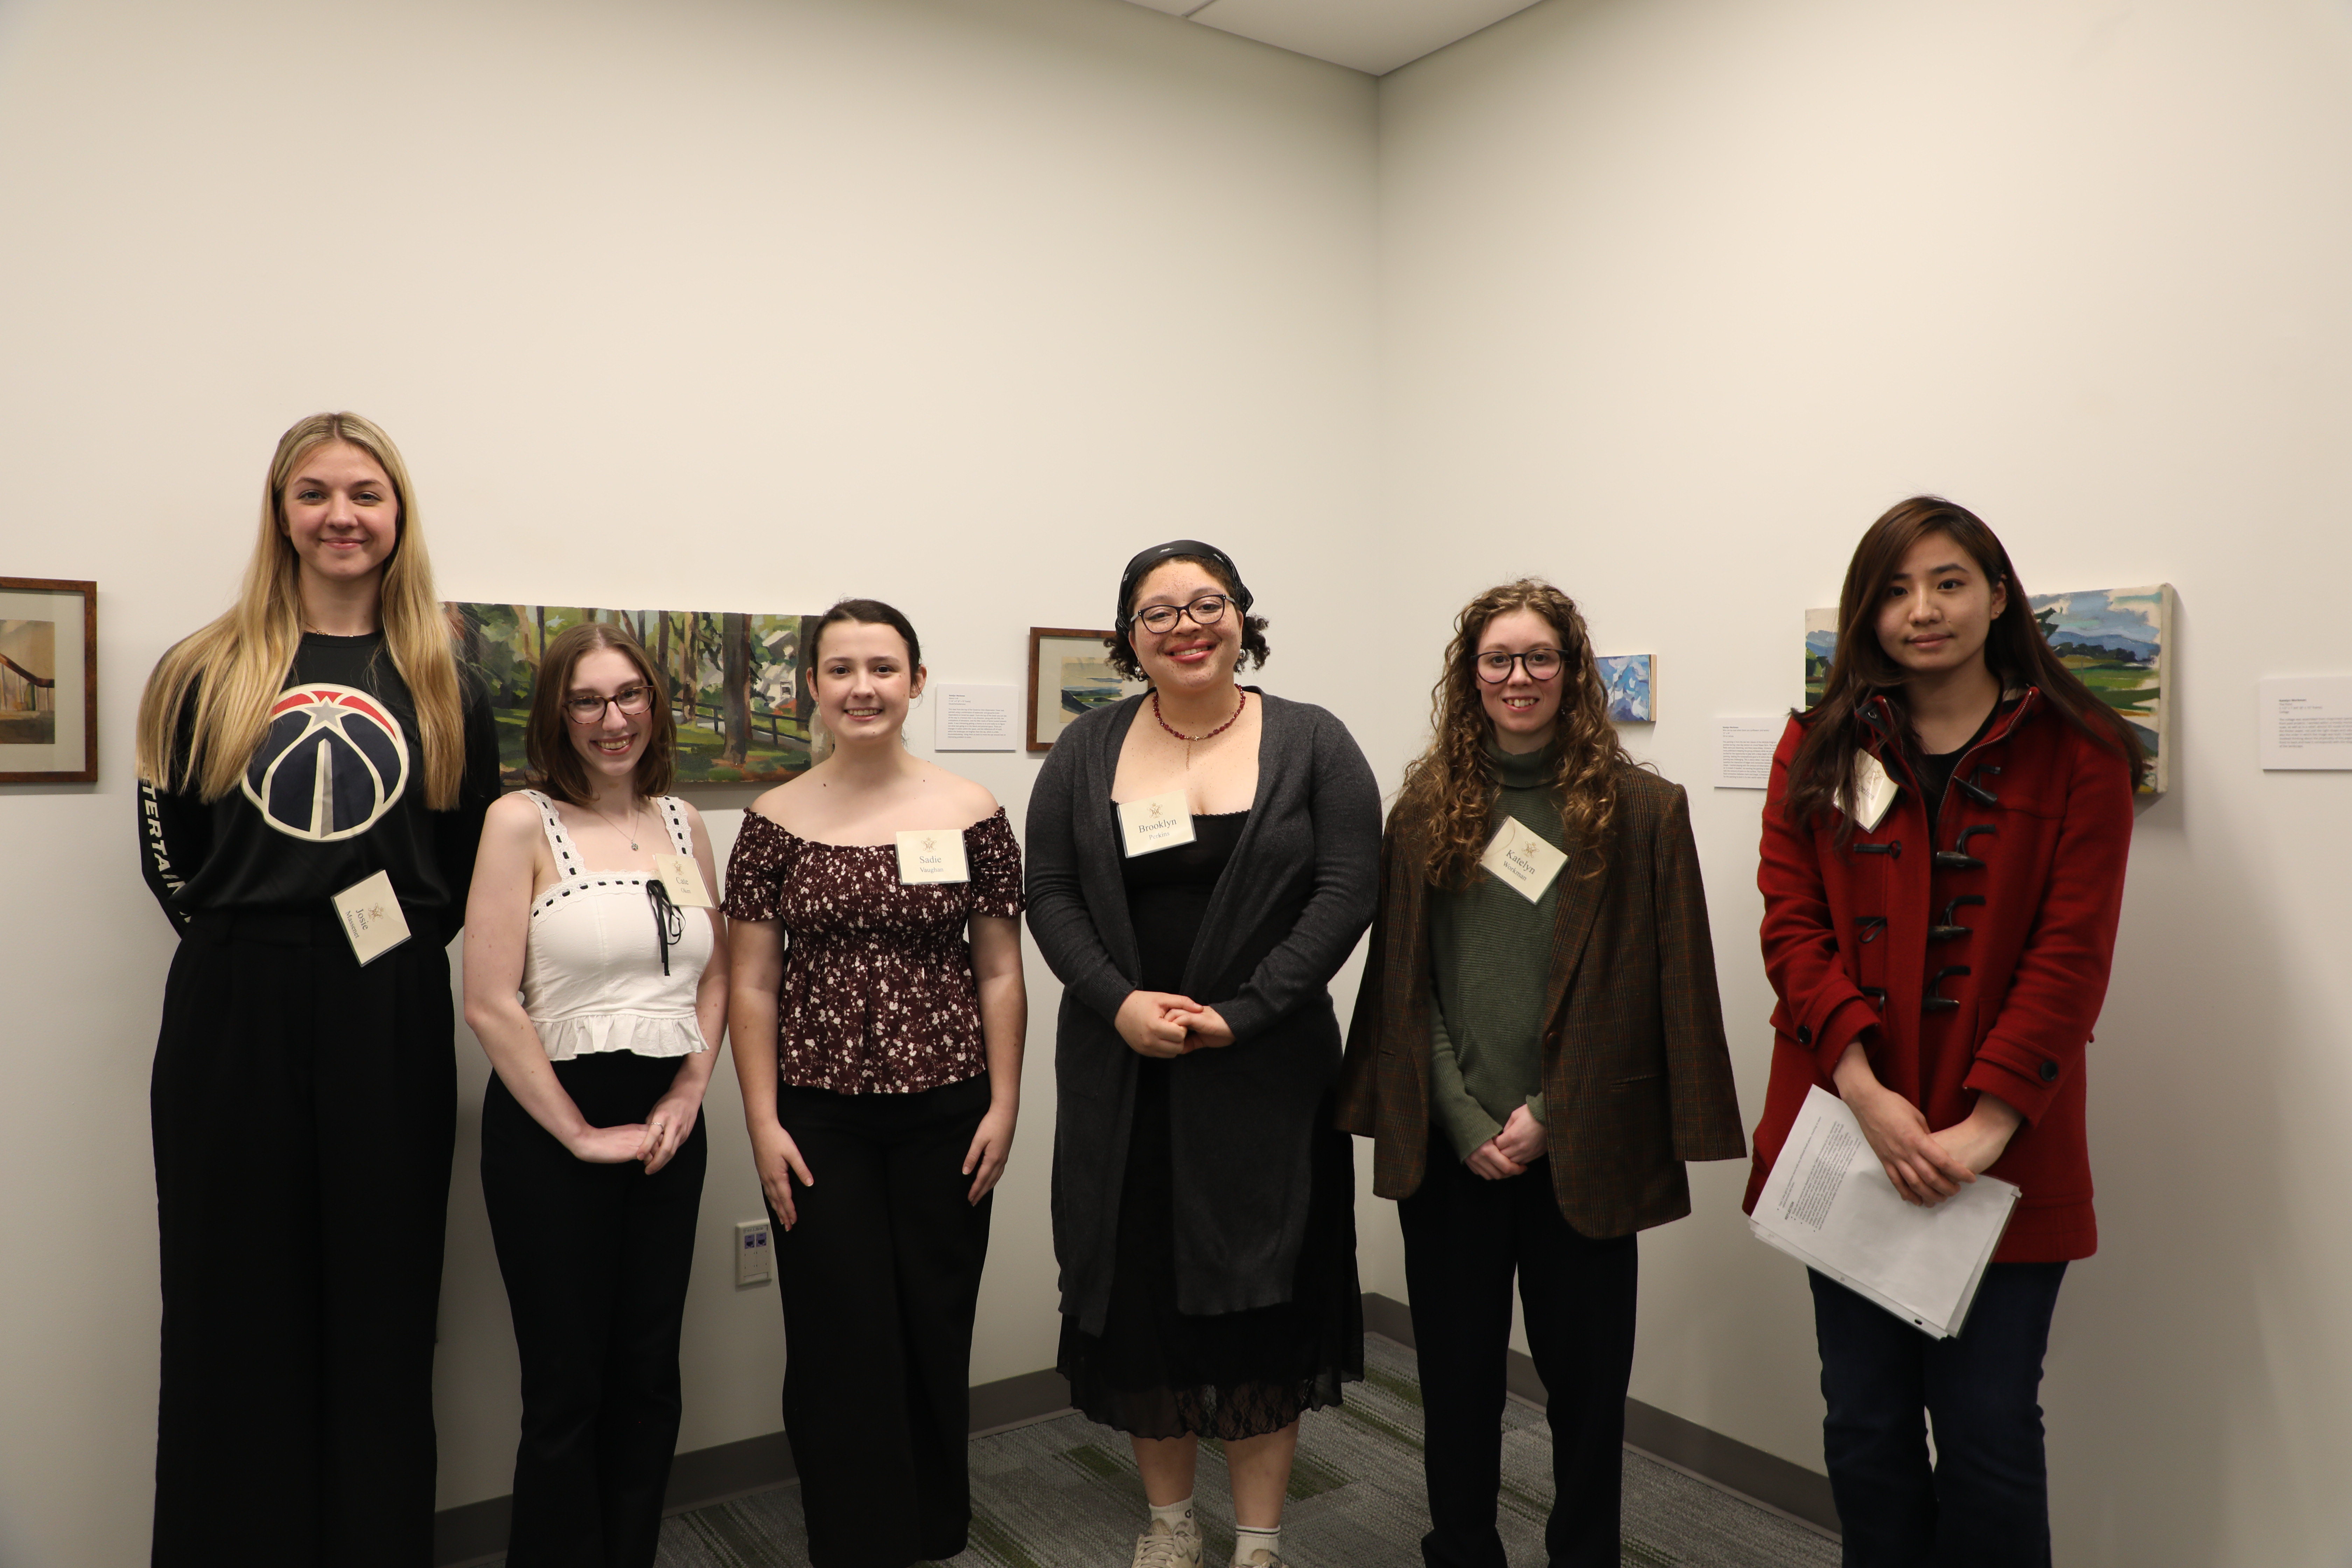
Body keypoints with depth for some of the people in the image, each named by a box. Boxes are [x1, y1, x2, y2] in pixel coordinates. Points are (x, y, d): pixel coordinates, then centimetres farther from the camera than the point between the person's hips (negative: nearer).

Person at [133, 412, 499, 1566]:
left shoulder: (444, 686, 6)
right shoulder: (204, 672, 5)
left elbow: (472, 857, 8)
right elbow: (168, 847, 6)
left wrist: (406, 935, -3)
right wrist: (240, 938, -2)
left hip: (390, 1017, 0)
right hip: (230, 1016, 0)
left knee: (379, 1309, 9)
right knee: (236, 1308, 9)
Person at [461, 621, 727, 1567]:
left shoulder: (681, 823, 7)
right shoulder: (522, 823, -8)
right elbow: (491, 1004, -14)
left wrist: (688, 1092, -1)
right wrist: (581, 1135, -12)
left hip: (668, 1124, 5)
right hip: (551, 1125, -5)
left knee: (650, 1373, 14)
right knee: (567, 1384, 7)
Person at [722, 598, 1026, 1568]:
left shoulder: (971, 814, -1)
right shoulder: (777, 823, 0)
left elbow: (999, 973, 2)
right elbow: (752, 984, 1)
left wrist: (1004, 1104, -1)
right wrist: (763, 1122, -4)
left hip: (947, 1114, 0)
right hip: (819, 1119, 0)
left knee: (936, 1331, 10)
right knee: (841, 1341, 5)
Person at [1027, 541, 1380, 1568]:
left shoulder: (1311, 742, -1)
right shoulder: (1086, 752, 6)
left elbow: (1346, 893, -7)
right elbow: (1051, 896, 2)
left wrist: (1240, 1014, -15)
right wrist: (1119, 1002, -13)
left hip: (1264, 1071, -2)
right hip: (1121, 1071, 2)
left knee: (1261, 1296, 5)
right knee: (1138, 1294, 10)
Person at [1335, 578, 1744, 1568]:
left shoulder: (1643, 810, -2)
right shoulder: (1424, 810, 4)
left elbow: (1657, 988, -4)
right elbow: (1405, 983, 2)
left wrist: (1545, 1113, -10)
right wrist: (1466, 1123, -7)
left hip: (1580, 1148, -1)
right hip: (1447, 1149, 2)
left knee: (1586, 1376, 12)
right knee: (1456, 1374, 14)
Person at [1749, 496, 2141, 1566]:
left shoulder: (2078, 754, 0)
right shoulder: (1817, 751, 6)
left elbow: (2070, 954, -7)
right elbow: (1792, 925, -3)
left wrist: (1987, 1124, -16)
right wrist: (1865, 1090, -15)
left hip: (2004, 1154, -2)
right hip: (1848, 1131, 2)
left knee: (1988, 1432, 5)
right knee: (1866, 1425, 12)